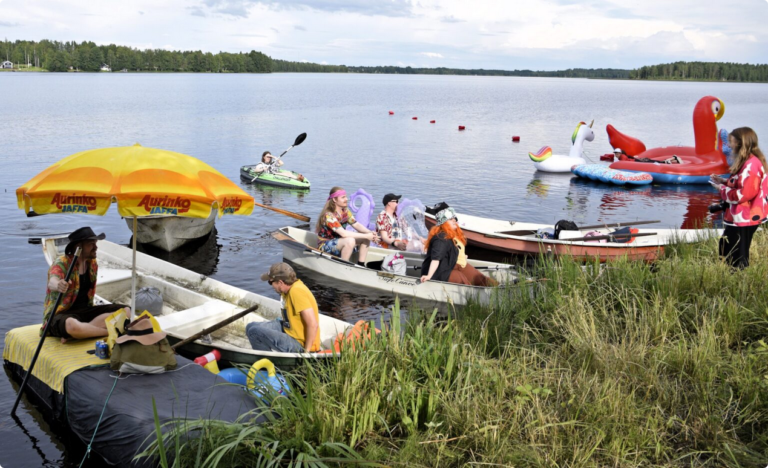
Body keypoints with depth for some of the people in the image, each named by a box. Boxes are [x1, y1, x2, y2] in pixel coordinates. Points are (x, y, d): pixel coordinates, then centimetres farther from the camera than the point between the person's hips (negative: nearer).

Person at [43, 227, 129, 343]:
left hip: (85, 310, 7)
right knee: (71, 325, -44)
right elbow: (52, 282, -36)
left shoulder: (93, 263, 8)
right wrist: (59, 285, -58)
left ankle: (74, 335, -23)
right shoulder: (62, 263, -14)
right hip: (61, 314, -7)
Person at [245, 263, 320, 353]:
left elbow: (313, 324, -30)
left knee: (255, 332, -19)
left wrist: (306, 351, -22)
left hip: (300, 344, -10)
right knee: (251, 327, 8)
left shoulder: (296, 291, -27)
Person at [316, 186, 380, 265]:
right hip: (325, 246, -8)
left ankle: (361, 265, -4)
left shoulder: (345, 211, 2)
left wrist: (370, 233, -23)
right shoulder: (329, 215, -24)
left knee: (366, 239, -5)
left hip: (338, 242, 8)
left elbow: (356, 225, -3)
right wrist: (366, 235, -33)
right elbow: (343, 233, -33)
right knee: (350, 240, -35)